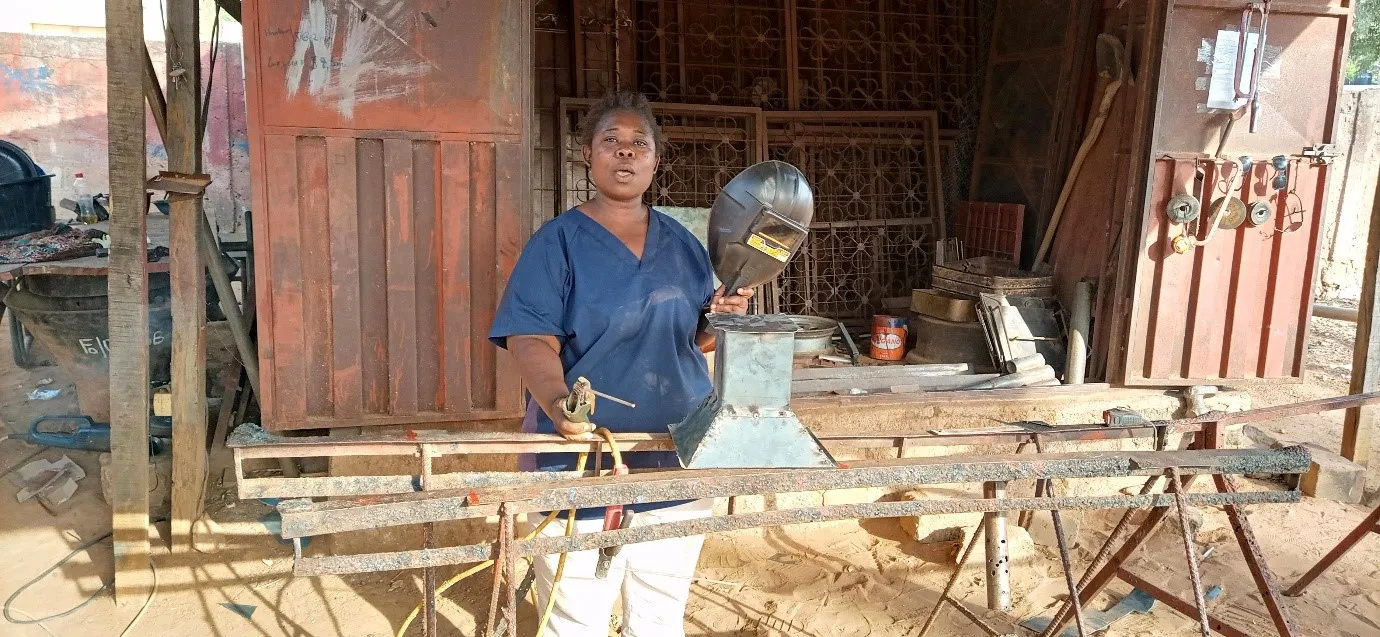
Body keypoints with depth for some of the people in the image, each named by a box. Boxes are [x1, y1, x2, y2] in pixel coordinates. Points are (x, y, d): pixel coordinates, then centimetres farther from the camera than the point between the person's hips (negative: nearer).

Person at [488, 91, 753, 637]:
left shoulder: (682, 244, 10)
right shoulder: (558, 240, -4)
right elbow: (531, 340, -14)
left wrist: (722, 318, -7)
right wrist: (557, 401, -34)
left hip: (676, 463, 5)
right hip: (583, 465, -4)